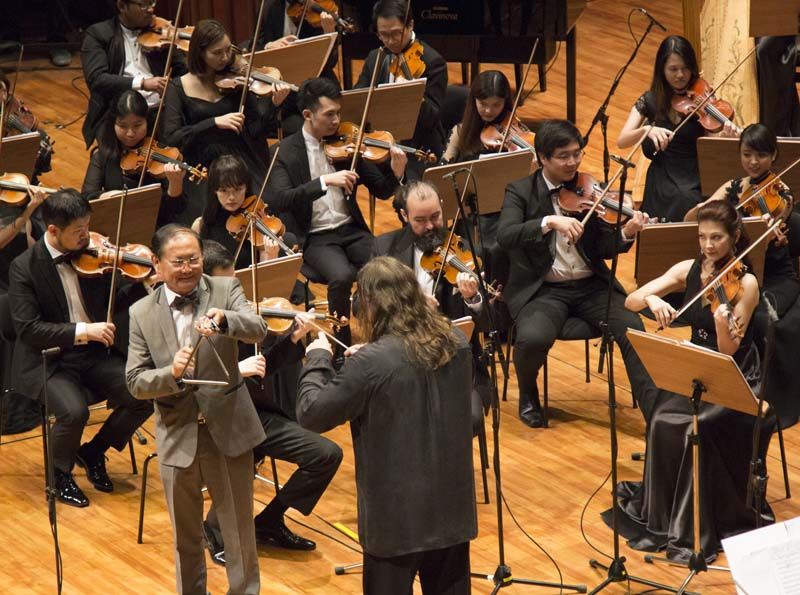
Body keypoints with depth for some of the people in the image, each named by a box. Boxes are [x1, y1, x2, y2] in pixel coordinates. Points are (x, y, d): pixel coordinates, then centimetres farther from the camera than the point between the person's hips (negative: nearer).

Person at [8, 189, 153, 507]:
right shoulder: (24, 267, -11)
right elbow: (28, 329, -17)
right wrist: (82, 331, -25)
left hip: (95, 354, 5)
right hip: (49, 360, -5)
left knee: (145, 396, -17)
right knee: (74, 411, -32)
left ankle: (93, 452, 10)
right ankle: (61, 474, 0)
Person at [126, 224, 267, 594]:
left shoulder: (226, 290, -5)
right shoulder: (142, 313, -1)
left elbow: (257, 330, -23)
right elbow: (135, 383, -5)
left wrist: (222, 318, -43)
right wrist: (171, 373, -25)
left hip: (228, 430, -1)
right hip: (178, 436, 1)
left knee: (239, 531, 7)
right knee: (185, 537, 16)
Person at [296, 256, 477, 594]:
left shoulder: (371, 363, -23)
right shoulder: (456, 343, -3)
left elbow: (311, 414, -13)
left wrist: (317, 359, 0)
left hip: (397, 514, -5)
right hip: (451, 503, 5)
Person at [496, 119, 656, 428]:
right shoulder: (520, 191, -1)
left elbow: (605, 248, 1)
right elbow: (505, 235, -19)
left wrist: (626, 234, -21)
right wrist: (550, 221, -33)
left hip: (592, 285, 2)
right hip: (542, 289, -2)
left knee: (633, 330, -24)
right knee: (533, 338, -32)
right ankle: (528, 396, 2)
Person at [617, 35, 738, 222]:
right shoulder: (650, 101, 5)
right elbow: (622, 141, -6)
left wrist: (725, 136, -26)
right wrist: (647, 130, -25)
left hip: (696, 178, 1)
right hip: (664, 179, -1)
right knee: (685, 202, -31)